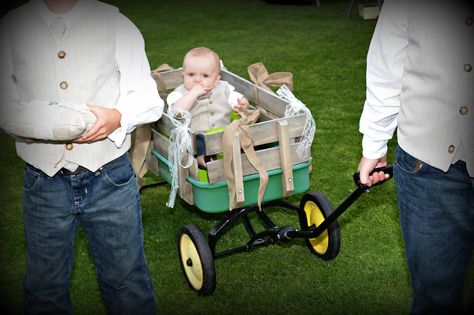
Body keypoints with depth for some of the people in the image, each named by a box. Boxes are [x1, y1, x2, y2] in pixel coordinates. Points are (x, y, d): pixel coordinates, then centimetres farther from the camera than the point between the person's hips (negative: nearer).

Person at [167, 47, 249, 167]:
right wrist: (193, 93, -21)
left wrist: (242, 104, -13)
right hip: (195, 138, -3)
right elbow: (176, 112, -18)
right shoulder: (180, 93, 0)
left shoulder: (224, 89, 10)